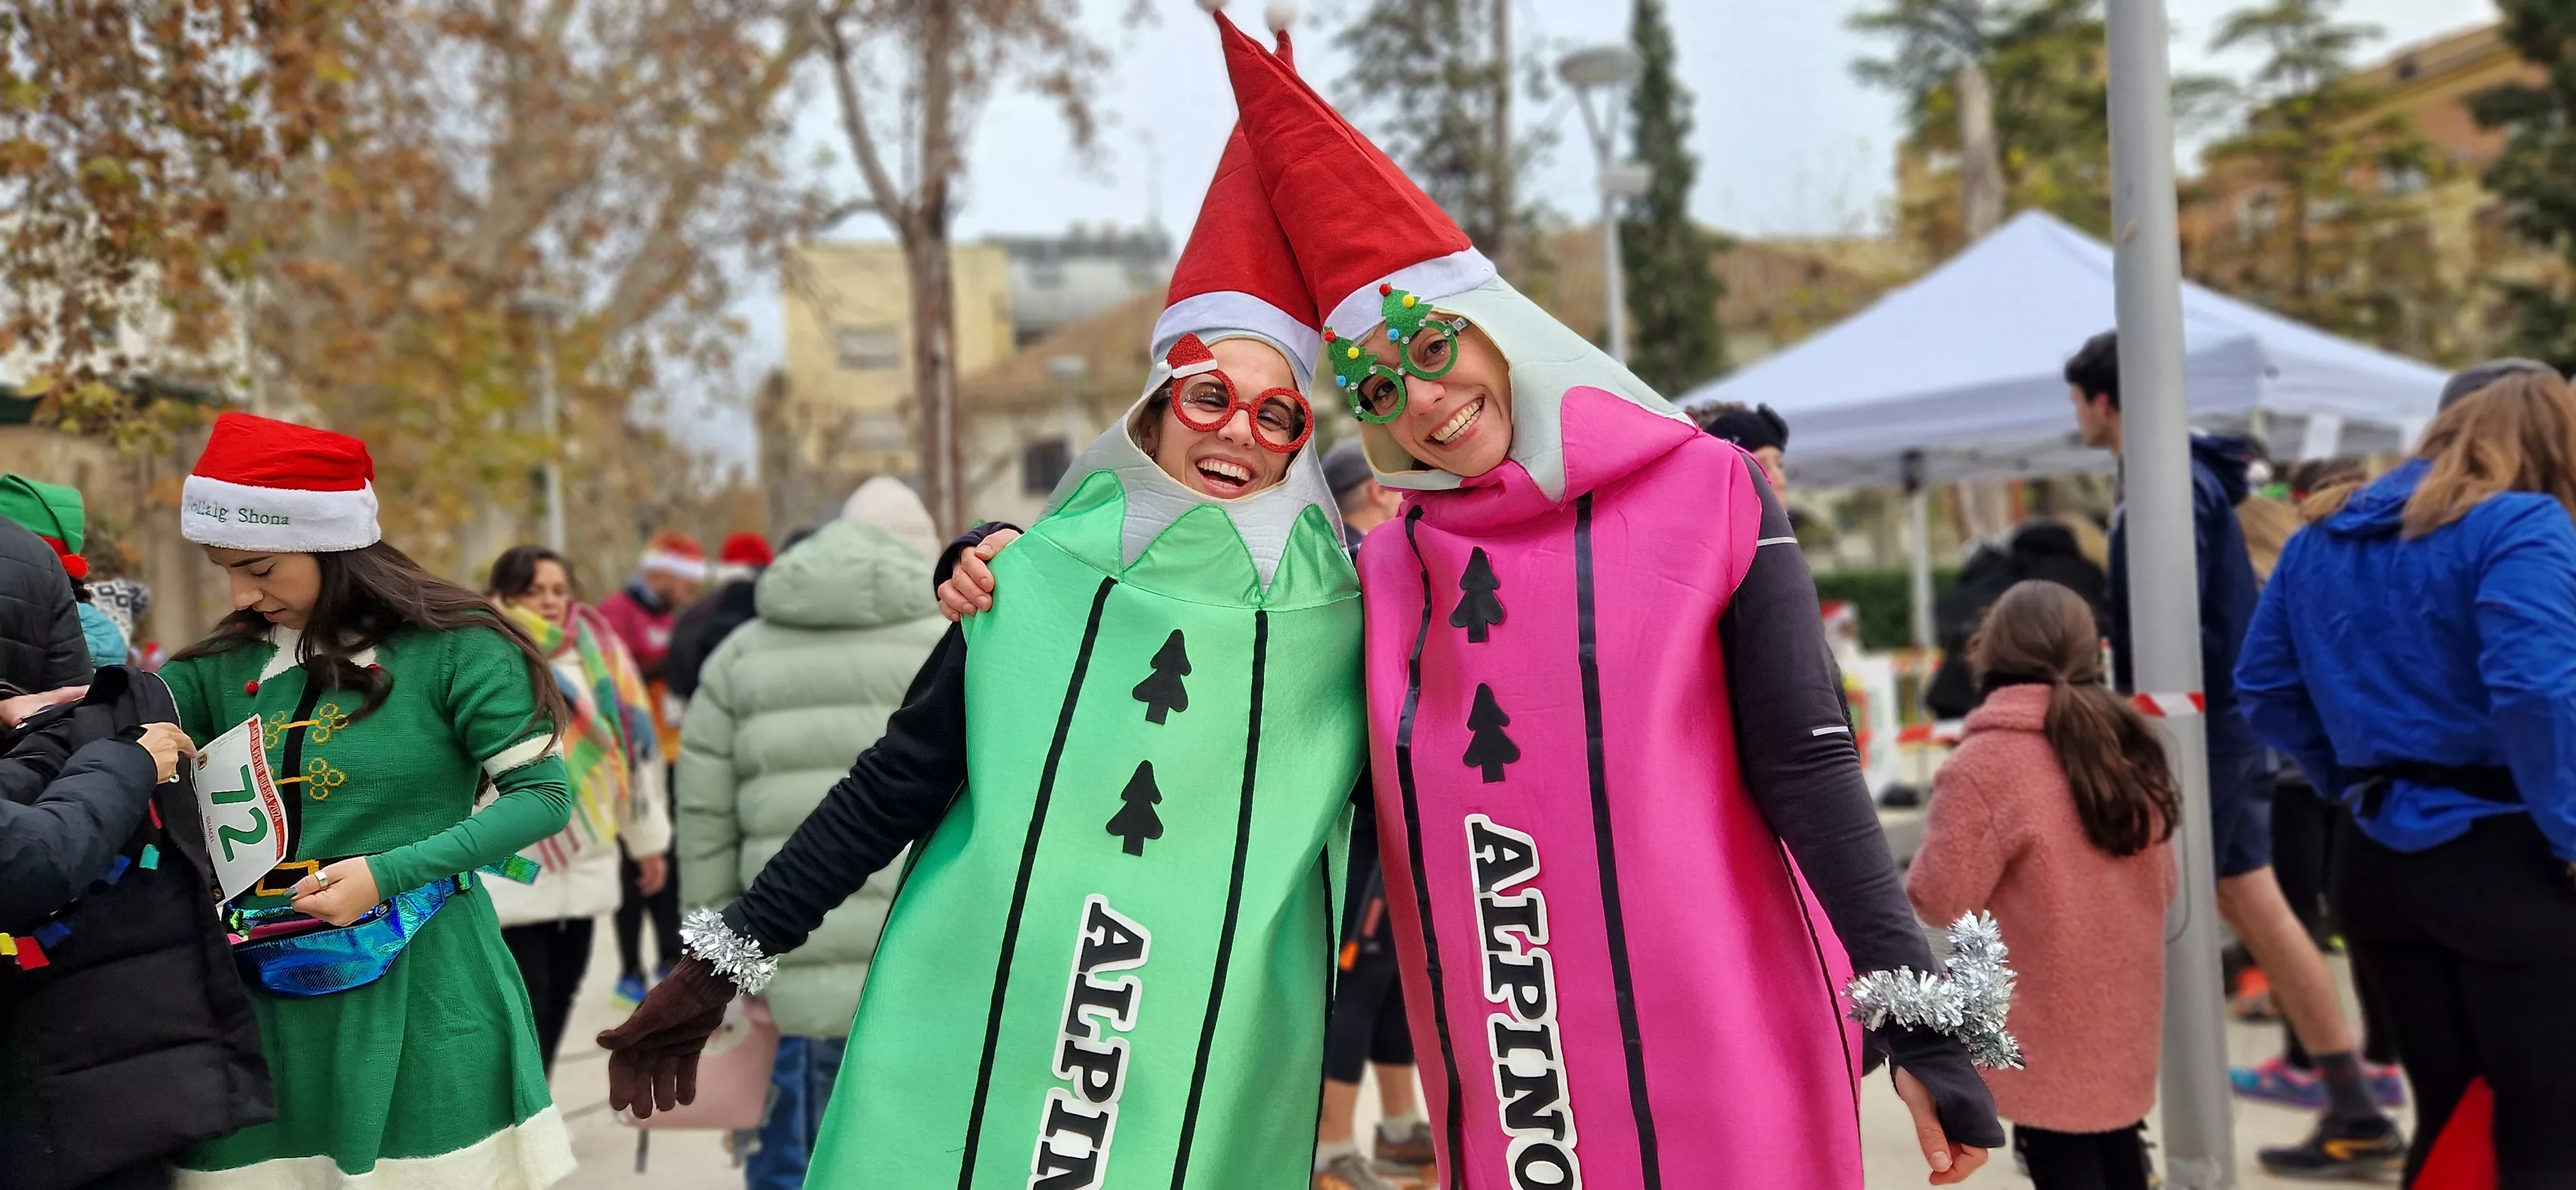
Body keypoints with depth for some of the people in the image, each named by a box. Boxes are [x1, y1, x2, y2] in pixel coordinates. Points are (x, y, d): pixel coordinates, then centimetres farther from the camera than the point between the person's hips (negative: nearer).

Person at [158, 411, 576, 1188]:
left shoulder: (450, 647, -8)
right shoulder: (229, 665, 7)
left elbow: (543, 796, -9)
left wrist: (388, 874, -17)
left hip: (422, 995, -4)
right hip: (271, 1000, 4)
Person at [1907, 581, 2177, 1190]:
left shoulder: (1985, 764, -18)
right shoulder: (2125, 749, 5)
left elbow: (1941, 896, -16)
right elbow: (2164, 881, 13)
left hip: (2046, 1023, -7)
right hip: (2122, 1010, 7)